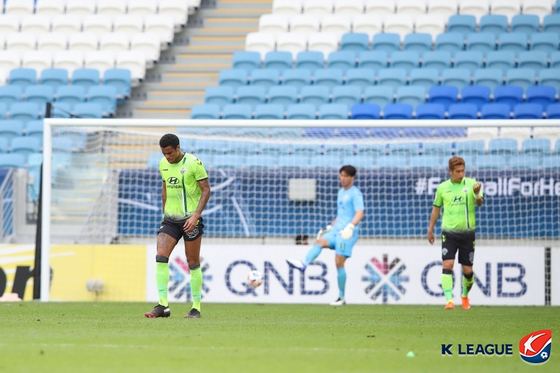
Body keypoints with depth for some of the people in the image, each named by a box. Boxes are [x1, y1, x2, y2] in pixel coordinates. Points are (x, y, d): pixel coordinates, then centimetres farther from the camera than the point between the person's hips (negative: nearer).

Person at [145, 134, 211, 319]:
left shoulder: (194, 163, -11)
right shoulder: (163, 164, 7)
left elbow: (206, 190, -10)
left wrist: (196, 215, -18)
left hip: (190, 220, -5)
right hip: (170, 220, 5)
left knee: (193, 263, 1)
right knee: (161, 257, -11)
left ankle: (196, 307, 11)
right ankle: (163, 306, -11)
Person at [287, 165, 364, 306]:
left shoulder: (355, 194, -7)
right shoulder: (341, 192, 20)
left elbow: (359, 213, -19)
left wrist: (350, 227, -34)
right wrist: (330, 227, 25)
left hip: (348, 233, -8)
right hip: (337, 230, 8)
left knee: (339, 263, -8)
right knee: (319, 242, -18)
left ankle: (342, 297, 1)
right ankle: (304, 264, -43)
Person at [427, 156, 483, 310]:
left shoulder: (471, 184, 0)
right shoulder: (442, 188, 6)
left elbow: (479, 202, -11)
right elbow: (436, 208, 16)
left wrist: (477, 194, -34)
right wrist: (430, 229, 17)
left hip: (468, 232, 0)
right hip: (449, 232, 0)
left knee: (467, 270, 4)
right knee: (447, 265, -15)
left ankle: (465, 296, 30)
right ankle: (449, 300, -17)